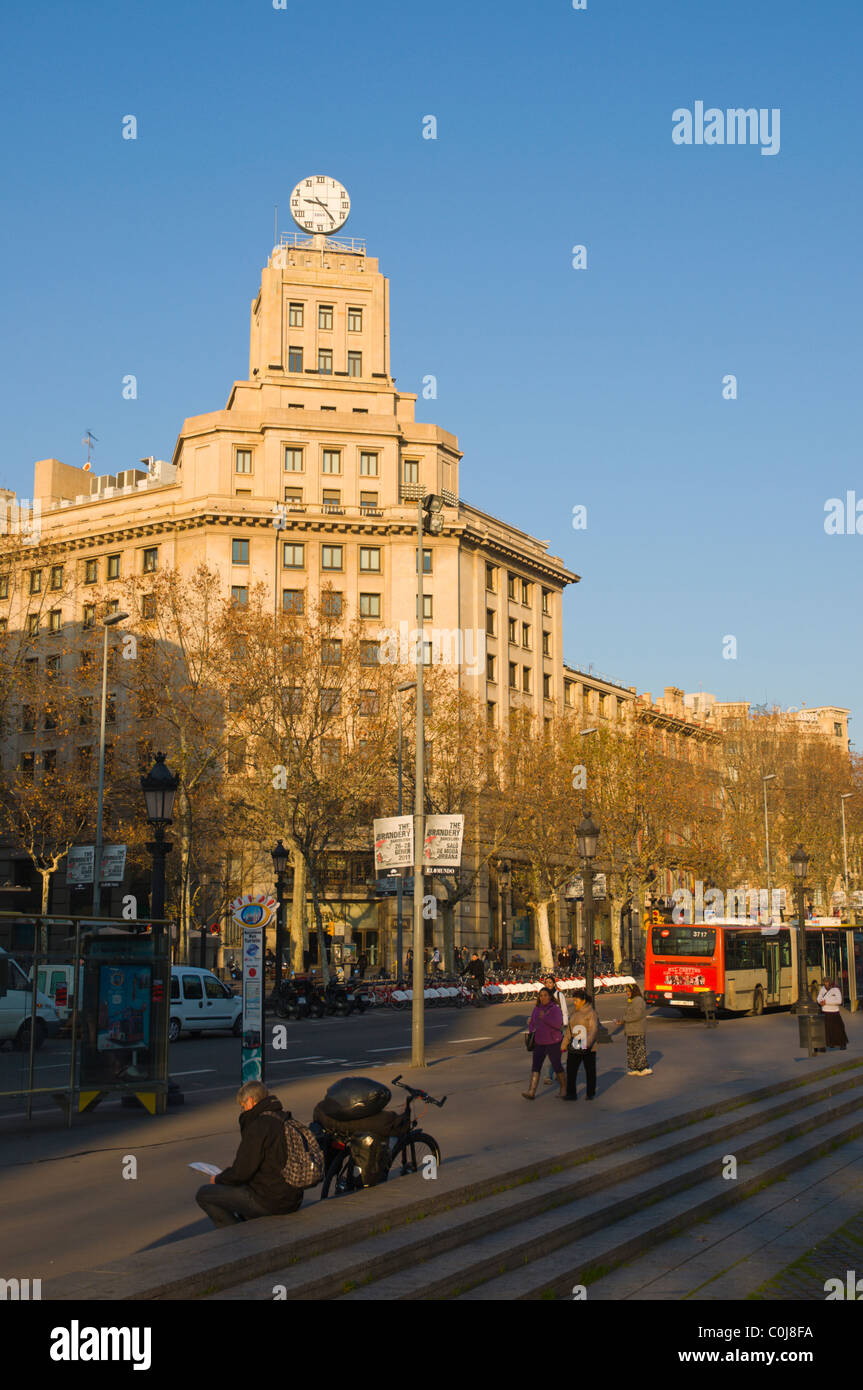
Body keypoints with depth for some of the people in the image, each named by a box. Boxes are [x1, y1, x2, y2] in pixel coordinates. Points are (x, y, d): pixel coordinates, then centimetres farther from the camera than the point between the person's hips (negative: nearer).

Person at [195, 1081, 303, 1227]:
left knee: (204, 1194, 1)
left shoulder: (257, 1127, -18)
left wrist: (218, 1179, 3)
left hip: (269, 1202, -9)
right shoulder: (286, 1121, 9)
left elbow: (241, 1173, -18)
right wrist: (229, 1171, 20)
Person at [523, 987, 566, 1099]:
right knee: (535, 1066, -4)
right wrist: (532, 1031, -3)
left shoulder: (555, 1009, -9)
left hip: (553, 1042, -5)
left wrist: (544, 1018, -27)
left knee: (557, 1066, 3)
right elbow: (531, 1023, 17)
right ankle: (531, 1092, -9)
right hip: (539, 1043, 5)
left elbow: (558, 1024, -22)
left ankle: (564, 1089, 22)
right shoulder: (536, 1008, 8)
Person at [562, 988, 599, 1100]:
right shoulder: (574, 1013, 11)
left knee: (590, 1071, 6)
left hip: (588, 1048, -5)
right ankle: (571, 1093, -3)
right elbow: (569, 1030, 17)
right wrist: (564, 1045, 14)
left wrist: (587, 1044, -30)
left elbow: (594, 1029, -18)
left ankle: (590, 1094, 19)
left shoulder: (591, 1013, -9)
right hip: (574, 1048, 5)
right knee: (571, 1070, -5)